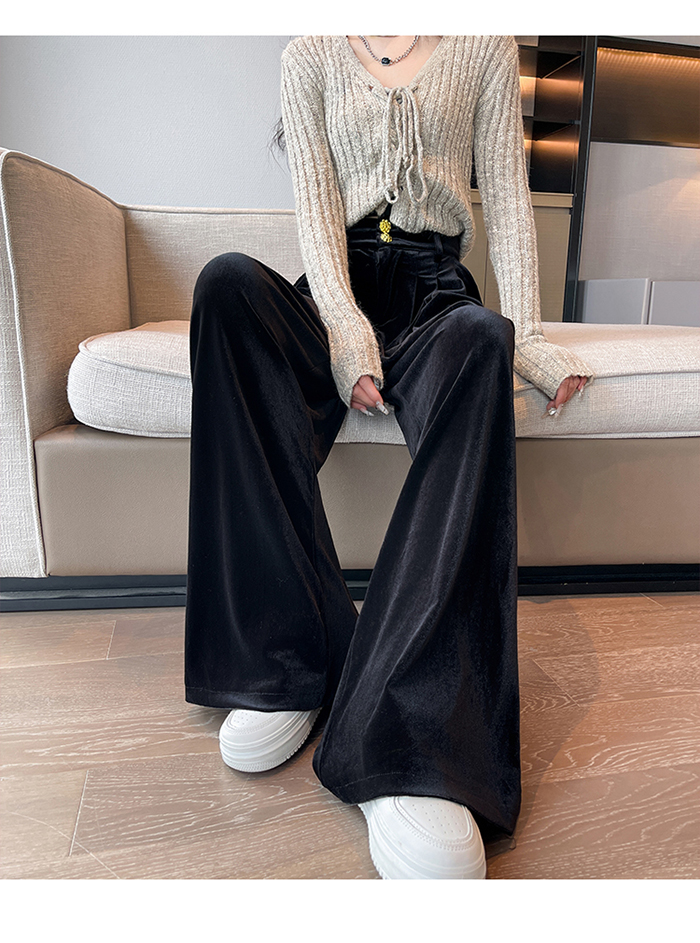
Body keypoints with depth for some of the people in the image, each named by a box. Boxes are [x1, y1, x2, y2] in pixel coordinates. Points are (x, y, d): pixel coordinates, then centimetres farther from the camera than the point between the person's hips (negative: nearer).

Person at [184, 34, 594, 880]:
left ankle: (403, 745, -45)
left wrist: (525, 333, -5)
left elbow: (507, 195, 10)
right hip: (335, 289, 1)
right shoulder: (310, 54, 19)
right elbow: (315, 201, 3)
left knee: (481, 336, -36)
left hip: (432, 291, 0)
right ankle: (288, 662, -34)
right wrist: (344, 326, -16)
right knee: (227, 280, -31)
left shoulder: (486, 46, 20)